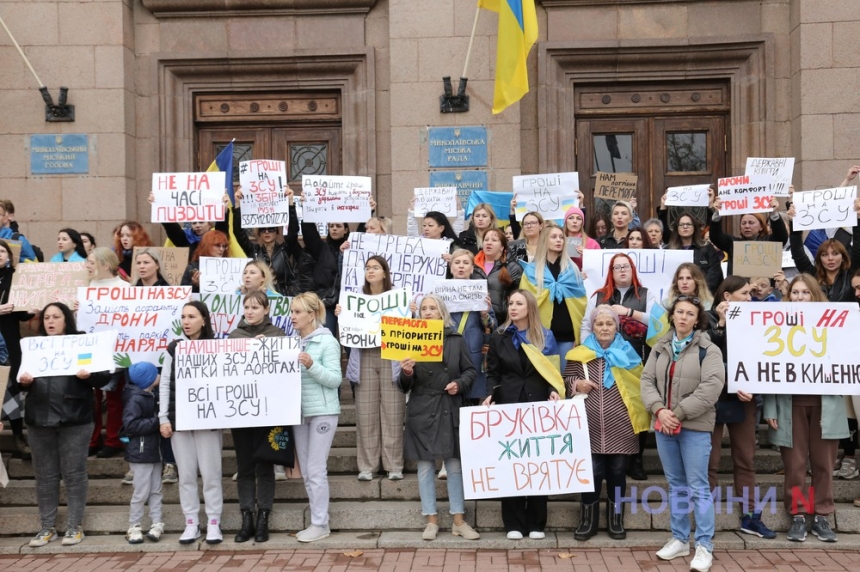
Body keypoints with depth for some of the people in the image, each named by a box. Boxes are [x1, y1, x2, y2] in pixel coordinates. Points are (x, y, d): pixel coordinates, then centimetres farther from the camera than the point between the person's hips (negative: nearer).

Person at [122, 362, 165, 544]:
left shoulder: (150, 397, 13)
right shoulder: (135, 399, -16)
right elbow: (130, 424, -24)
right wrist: (155, 422, -22)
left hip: (154, 451, 9)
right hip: (141, 452, -9)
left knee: (156, 490, 10)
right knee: (141, 492, -3)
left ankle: (157, 524, 14)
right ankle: (134, 527, 8)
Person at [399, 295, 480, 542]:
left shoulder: (456, 340, 4)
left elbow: (470, 371, 8)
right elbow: (405, 387, 3)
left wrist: (459, 384, -10)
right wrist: (406, 373, -19)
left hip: (450, 410, 0)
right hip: (422, 411, 0)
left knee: (454, 465, 5)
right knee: (425, 466, 5)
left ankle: (459, 521, 15)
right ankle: (431, 521, 15)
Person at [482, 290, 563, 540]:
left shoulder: (545, 337, 8)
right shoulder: (499, 337, 9)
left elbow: (553, 371, 8)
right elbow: (493, 373, 7)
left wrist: (554, 391, -11)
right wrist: (491, 394, -10)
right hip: (508, 406, 0)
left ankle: (536, 523, 10)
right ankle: (513, 523, 7)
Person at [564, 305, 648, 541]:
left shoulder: (628, 353, 5)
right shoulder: (580, 354, 4)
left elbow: (640, 384, 9)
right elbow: (566, 379, 11)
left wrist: (640, 414, -1)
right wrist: (577, 383, -10)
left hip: (621, 427, 1)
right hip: (590, 426, -1)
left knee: (617, 472, 8)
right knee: (591, 472, 1)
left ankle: (616, 520, 23)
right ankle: (588, 520, 15)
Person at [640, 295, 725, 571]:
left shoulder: (708, 350, -6)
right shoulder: (660, 348, 10)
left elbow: (710, 389, -16)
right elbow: (647, 381, 5)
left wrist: (678, 414, -17)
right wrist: (659, 410, -13)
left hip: (694, 427, -5)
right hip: (663, 425, 5)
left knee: (698, 487, -3)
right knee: (676, 485, 14)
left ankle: (704, 546, 4)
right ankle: (679, 539, 23)